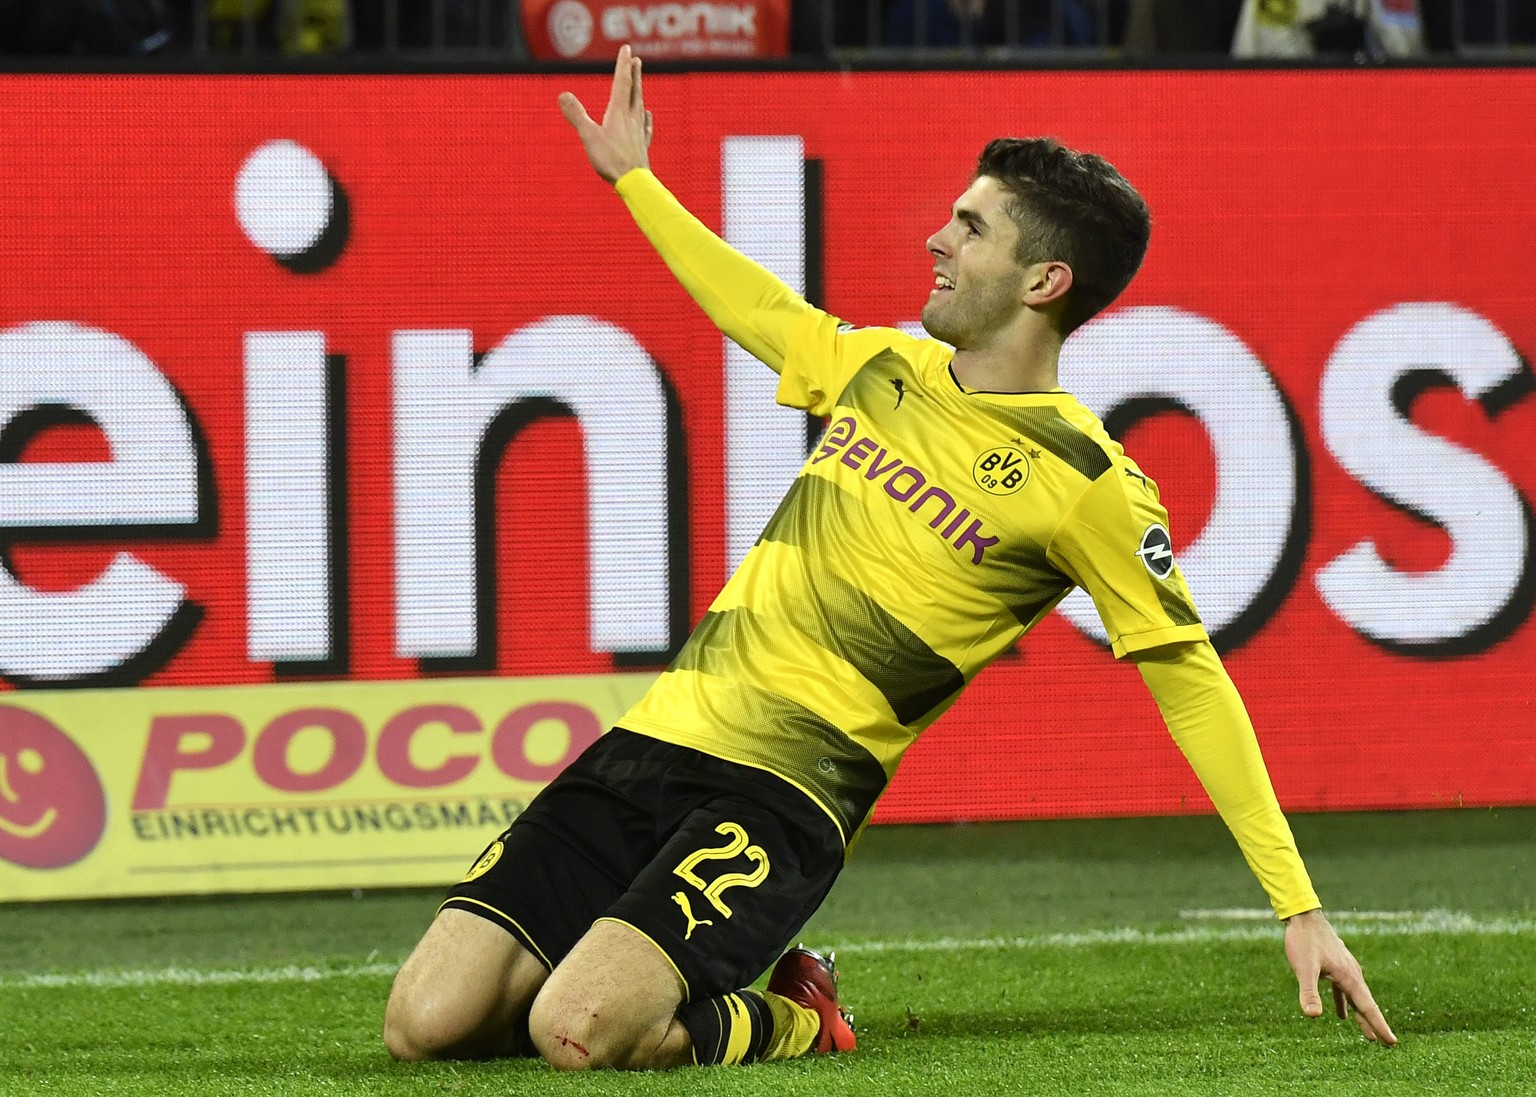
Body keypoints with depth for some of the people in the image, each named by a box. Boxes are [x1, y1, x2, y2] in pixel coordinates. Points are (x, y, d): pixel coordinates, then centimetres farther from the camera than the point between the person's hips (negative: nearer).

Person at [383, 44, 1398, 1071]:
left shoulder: (1088, 481, -6)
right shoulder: (884, 368, 13)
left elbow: (1192, 686, -4)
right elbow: (762, 313, 36)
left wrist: (1300, 907, -7)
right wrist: (632, 179, 44)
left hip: (783, 794, -6)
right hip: (656, 739, 6)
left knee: (580, 1033, -30)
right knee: (427, 1023, -10)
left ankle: (787, 1022, 1)